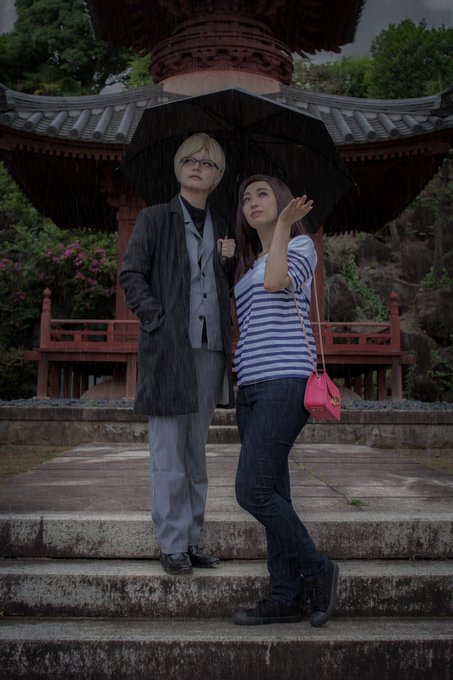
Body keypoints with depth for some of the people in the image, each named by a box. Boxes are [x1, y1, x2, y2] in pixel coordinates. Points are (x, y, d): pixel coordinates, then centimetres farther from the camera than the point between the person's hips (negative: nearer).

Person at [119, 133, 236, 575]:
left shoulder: (220, 228, 18)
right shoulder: (155, 219, 5)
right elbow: (131, 275, -1)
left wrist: (230, 260, 1)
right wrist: (158, 319, -12)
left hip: (210, 348, 5)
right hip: (168, 347, -4)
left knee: (196, 450, 10)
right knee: (169, 451, -2)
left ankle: (192, 540, 20)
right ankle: (172, 545, 9)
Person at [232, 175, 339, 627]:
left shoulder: (301, 245, 5)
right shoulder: (247, 264, 25)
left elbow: (277, 282, -16)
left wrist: (283, 224, -7)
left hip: (285, 381, -7)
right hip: (251, 387, 8)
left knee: (253, 490, -15)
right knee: (271, 494, 4)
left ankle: (317, 571, 3)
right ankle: (285, 599, 11)